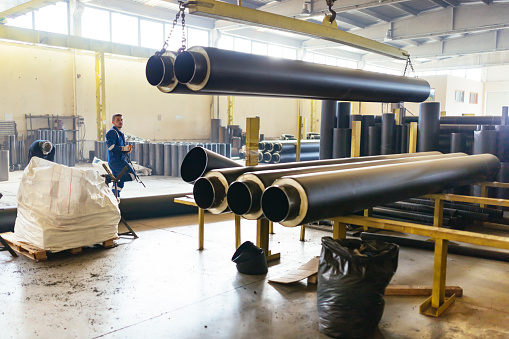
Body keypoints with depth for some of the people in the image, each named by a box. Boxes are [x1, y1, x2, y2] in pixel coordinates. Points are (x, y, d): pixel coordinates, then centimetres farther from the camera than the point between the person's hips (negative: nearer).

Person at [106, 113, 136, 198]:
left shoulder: (120, 134, 24)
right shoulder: (112, 132, -8)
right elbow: (111, 146, -20)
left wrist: (127, 150, 10)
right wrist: (124, 148, -22)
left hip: (120, 160, 10)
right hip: (116, 160, -10)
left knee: (119, 184, 14)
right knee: (132, 175, -19)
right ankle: (108, 178, -17)